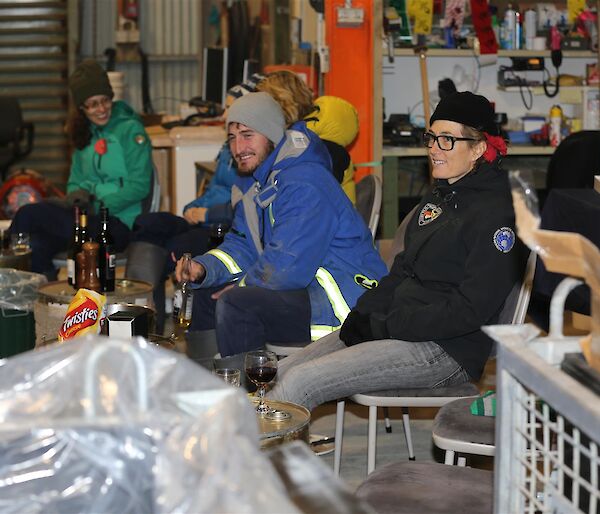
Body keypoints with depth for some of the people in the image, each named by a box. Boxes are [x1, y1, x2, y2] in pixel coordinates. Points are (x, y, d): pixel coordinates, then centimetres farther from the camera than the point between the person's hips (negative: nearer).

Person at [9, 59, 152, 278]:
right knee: (36, 248, -29)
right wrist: (78, 195, -4)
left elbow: (139, 186, -9)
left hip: (118, 225, -5)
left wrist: (99, 203, -17)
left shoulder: (130, 130, -2)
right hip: (87, 219, 6)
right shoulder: (85, 135, 19)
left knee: (28, 214, -25)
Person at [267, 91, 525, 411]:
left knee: (298, 384, -18)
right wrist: (363, 312, 1)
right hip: (401, 329, 9)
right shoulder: (439, 197, 16)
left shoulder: (495, 211, -14)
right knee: (282, 373, 1)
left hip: (447, 349, -9)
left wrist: (383, 327, -18)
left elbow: (471, 309, -20)